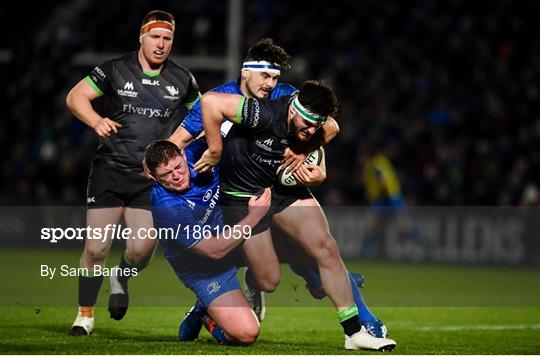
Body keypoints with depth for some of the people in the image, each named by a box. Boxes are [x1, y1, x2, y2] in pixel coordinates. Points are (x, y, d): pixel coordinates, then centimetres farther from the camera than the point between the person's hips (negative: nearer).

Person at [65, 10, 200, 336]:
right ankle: (85, 315, 11)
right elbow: (75, 97, 1)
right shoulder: (115, 70, -1)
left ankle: (122, 279, 26)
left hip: (152, 178, 1)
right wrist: (96, 121, -18)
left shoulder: (182, 79, 6)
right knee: (96, 249, -6)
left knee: (142, 250, -10)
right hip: (109, 171, -1)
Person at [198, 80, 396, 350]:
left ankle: (354, 332, -1)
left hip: (284, 187, 6)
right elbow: (210, 101, -35)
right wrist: (215, 151, -26)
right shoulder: (266, 115, -32)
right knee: (268, 279, -4)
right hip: (243, 195, -6)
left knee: (327, 248, -8)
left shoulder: (314, 130, -11)